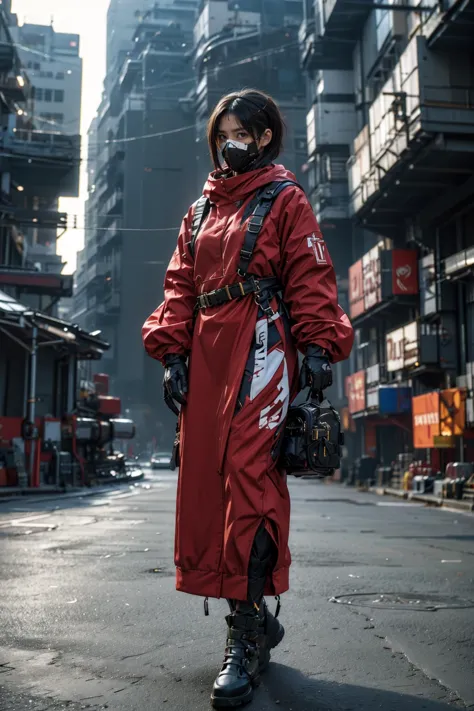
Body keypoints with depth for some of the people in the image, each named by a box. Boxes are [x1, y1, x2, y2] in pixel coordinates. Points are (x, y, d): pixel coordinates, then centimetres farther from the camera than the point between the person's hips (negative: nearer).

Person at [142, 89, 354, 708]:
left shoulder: (285, 199, 10)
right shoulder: (200, 211, 26)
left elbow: (310, 276, -1)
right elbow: (181, 285, 19)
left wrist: (317, 346, -14)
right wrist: (174, 351, 6)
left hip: (261, 346, -6)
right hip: (206, 353, 6)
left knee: (249, 477, -15)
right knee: (204, 478, 1)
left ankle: (245, 634, -10)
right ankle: (257, 620, 13)